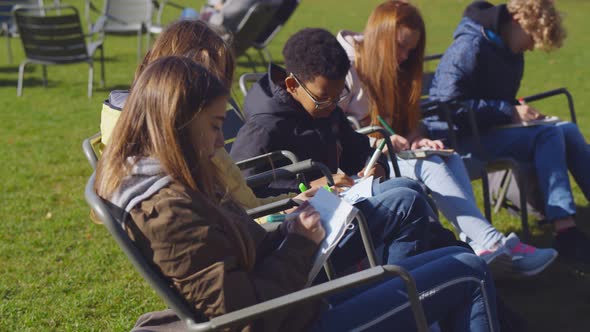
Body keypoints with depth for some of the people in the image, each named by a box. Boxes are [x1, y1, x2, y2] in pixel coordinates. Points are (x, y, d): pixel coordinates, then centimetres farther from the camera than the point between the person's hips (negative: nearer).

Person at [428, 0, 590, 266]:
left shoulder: (510, 51, 14)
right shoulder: (470, 48, -15)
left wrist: (520, 111, 2)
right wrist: (510, 112, -20)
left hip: (493, 130, 9)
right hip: (463, 137, -9)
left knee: (567, 130, -11)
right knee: (550, 135, -25)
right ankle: (566, 233, -31)